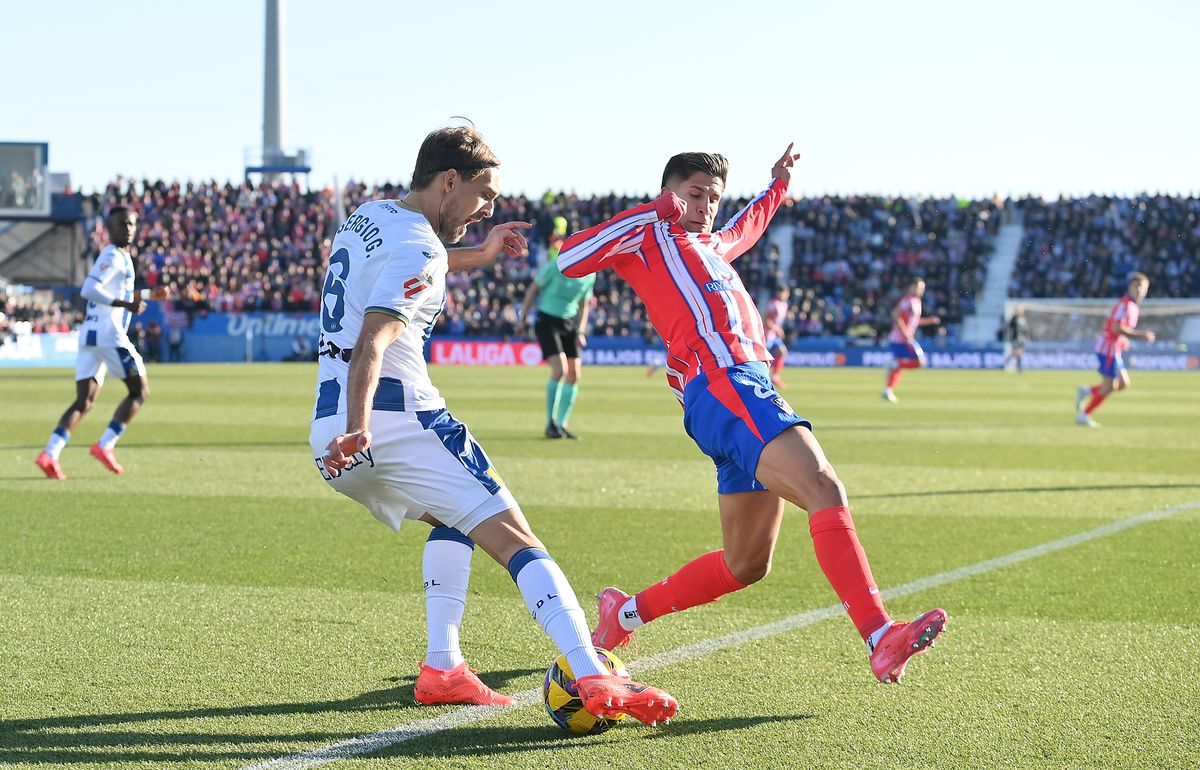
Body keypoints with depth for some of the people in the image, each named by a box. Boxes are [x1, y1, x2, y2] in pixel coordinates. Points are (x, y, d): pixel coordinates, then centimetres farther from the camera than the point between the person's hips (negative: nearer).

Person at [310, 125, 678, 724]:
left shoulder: (366, 217, 19)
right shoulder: (420, 250, -10)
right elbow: (373, 341, -26)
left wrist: (478, 254, 46)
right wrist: (359, 425, -39)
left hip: (329, 436, 9)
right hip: (396, 418, -9)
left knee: (450, 515, 29)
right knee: (514, 539, -12)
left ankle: (442, 669, 16)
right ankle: (595, 679, -27)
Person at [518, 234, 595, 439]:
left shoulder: (589, 275, 1)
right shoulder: (555, 267, -15)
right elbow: (534, 288, -3)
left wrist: (580, 331, 5)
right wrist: (524, 314, 0)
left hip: (568, 323, 6)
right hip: (546, 322, -6)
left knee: (574, 374, 0)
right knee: (560, 369, -19)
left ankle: (562, 424, 12)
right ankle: (551, 424, -9)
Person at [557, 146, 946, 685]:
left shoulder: (709, 247, 35)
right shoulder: (649, 240, 10)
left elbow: (743, 232, 60)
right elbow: (570, 261, -6)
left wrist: (777, 186, 63)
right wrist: (652, 214, -6)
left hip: (748, 390, 10)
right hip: (722, 387, -10)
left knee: (746, 564, 12)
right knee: (824, 489, -28)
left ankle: (627, 612, 27)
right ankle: (881, 638, -41)